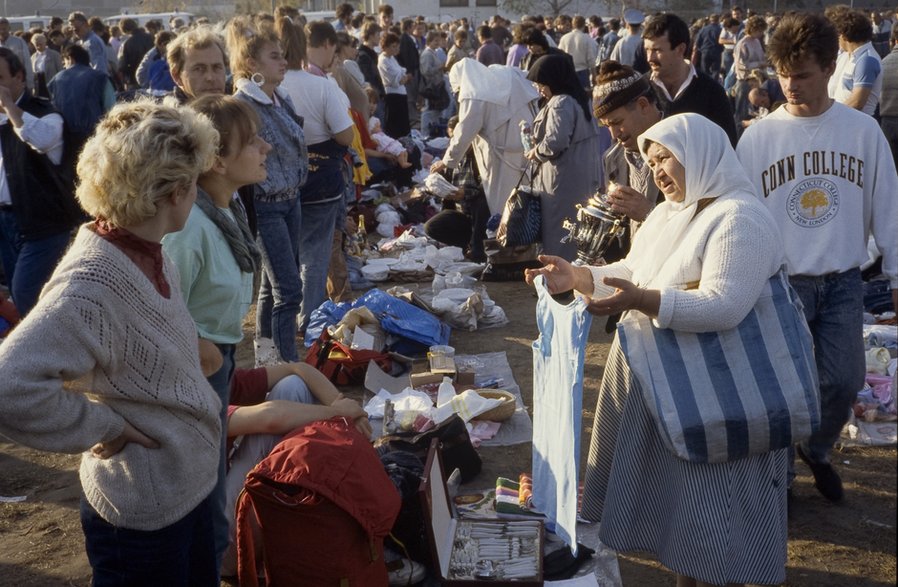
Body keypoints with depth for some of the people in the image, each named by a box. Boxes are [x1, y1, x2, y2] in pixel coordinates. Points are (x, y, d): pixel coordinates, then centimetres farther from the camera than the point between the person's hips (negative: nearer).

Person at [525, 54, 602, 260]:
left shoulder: (560, 104, -15)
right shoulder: (580, 100, 16)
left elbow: (556, 142, -26)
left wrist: (535, 152, -7)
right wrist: (539, 148, 15)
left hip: (564, 184, -10)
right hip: (584, 181, 10)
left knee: (558, 239, -4)